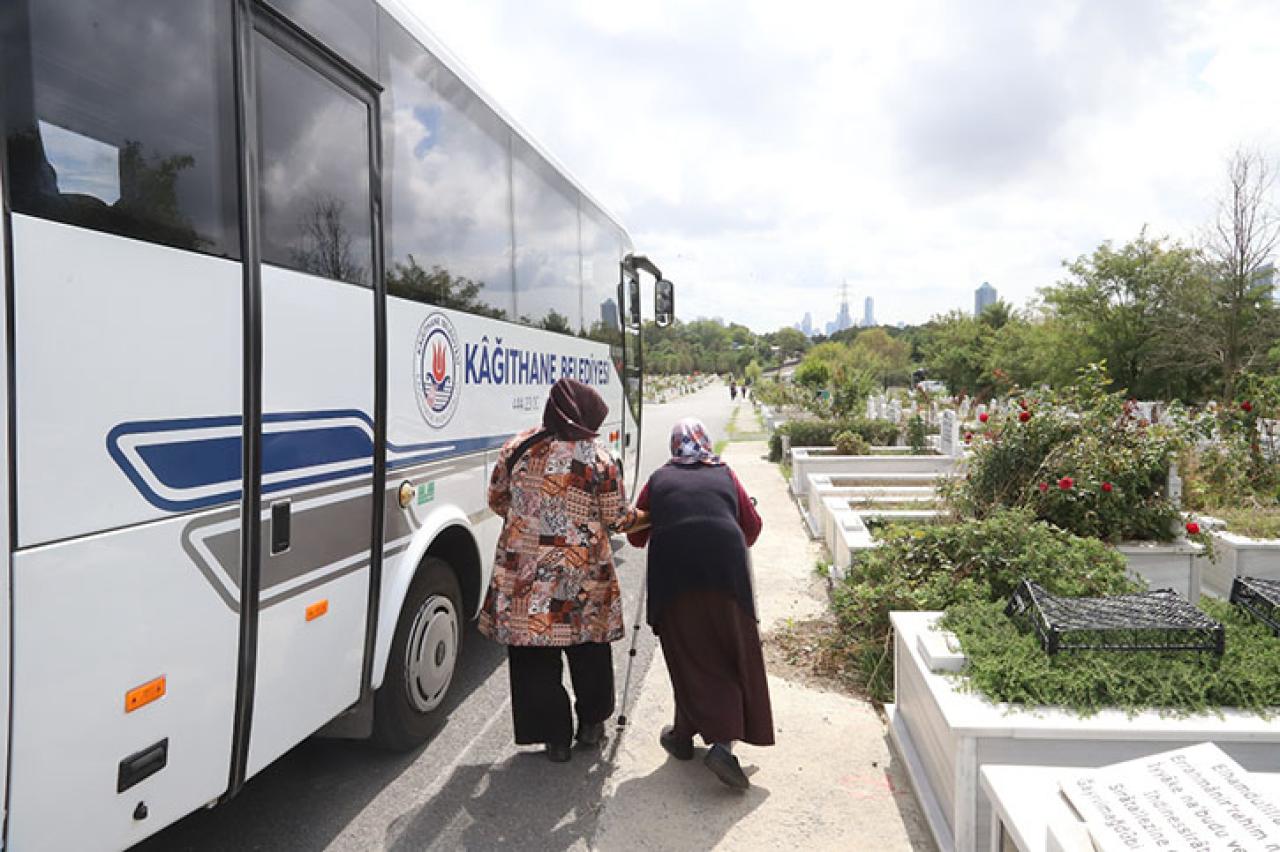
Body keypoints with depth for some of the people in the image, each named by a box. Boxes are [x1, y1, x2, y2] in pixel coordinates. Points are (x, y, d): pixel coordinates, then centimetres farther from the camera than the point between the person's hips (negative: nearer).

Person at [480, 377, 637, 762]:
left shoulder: (517, 448, 0)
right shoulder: (599, 459, -8)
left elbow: (496, 500, 11)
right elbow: (616, 518, -2)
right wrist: (637, 516, 20)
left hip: (523, 569, 1)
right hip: (584, 572, -1)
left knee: (534, 658, 11)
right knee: (589, 650, 20)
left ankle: (555, 737, 17)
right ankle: (591, 723, 33)